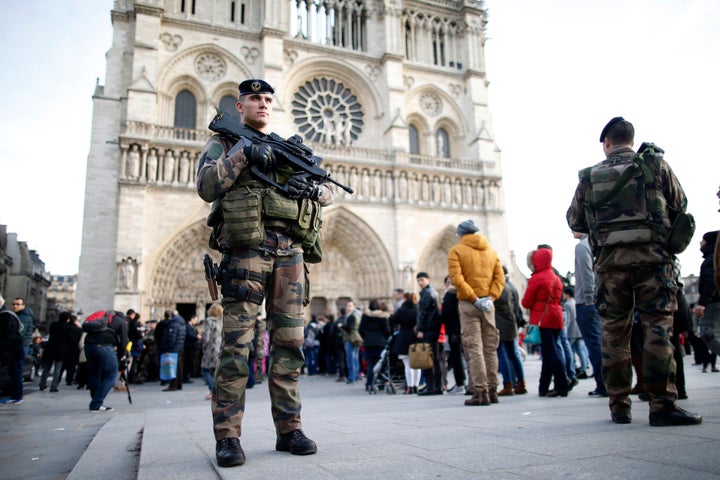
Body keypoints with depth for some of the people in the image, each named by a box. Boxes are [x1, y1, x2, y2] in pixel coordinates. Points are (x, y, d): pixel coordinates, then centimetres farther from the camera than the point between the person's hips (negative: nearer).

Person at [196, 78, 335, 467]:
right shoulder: (223, 142, 15)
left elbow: (329, 190, 20)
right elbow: (205, 187, -3)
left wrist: (312, 188, -2)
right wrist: (244, 153, -9)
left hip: (291, 251, 4)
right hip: (245, 248, -4)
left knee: (289, 343, 4)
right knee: (235, 346, -6)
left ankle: (289, 429, 13)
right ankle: (227, 437, 1)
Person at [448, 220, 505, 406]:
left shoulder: (456, 251, 0)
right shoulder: (491, 251, 13)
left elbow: (456, 278, -13)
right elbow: (500, 278, 3)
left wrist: (474, 299, -13)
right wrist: (490, 298, -4)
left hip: (468, 304, -4)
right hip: (488, 305, 4)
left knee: (474, 348, -3)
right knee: (490, 348, 10)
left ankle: (480, 392, -6)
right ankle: (492, 390, 14)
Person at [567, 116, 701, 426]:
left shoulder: (589, 176, 9)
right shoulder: (655, 164, 6)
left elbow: (574, 220, 12)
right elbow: (680, 205, 12)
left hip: (610, 259, 2)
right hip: (651, 255, -1)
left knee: (613, 332, 5)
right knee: (657, 327, -1)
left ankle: (619, 407, 10)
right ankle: (662, 405, -4)